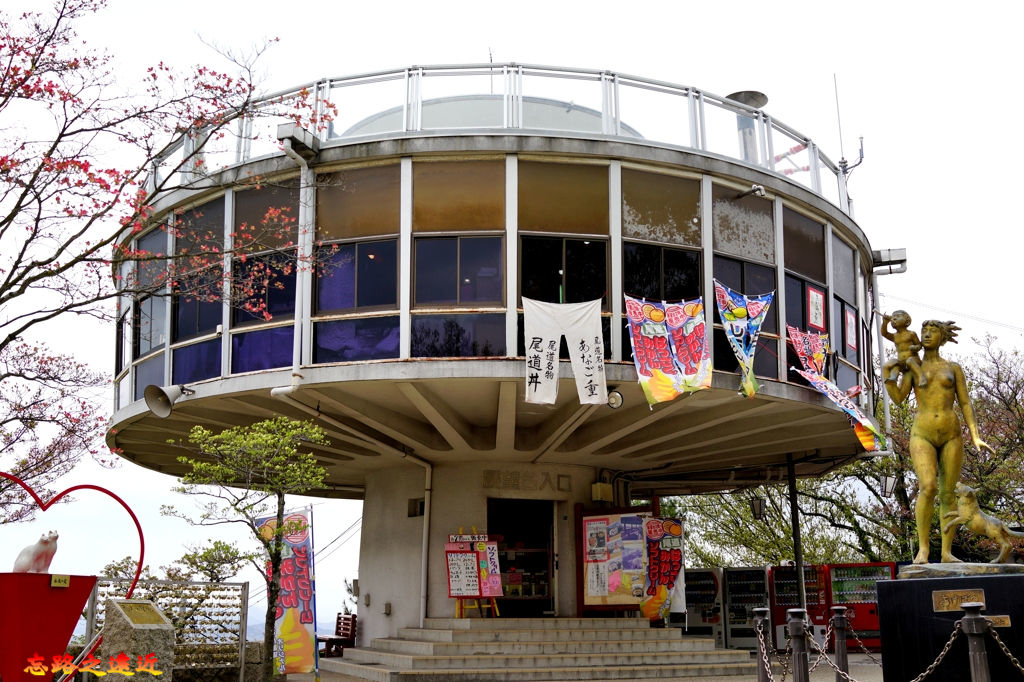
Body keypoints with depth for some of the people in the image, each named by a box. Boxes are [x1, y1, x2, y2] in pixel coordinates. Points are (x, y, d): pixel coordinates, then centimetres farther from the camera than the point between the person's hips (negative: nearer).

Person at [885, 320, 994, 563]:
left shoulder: (953, 368, 11)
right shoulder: (913, 368, 11)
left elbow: (965, 403, 7)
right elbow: (898, 398, -2)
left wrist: (975, 437, -3)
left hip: (951, 435, 2)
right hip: (922, 435, -2)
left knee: (949, 493, 0)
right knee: (928, 488, -21)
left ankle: (947, 552, 5)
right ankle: (923, 548, -13)